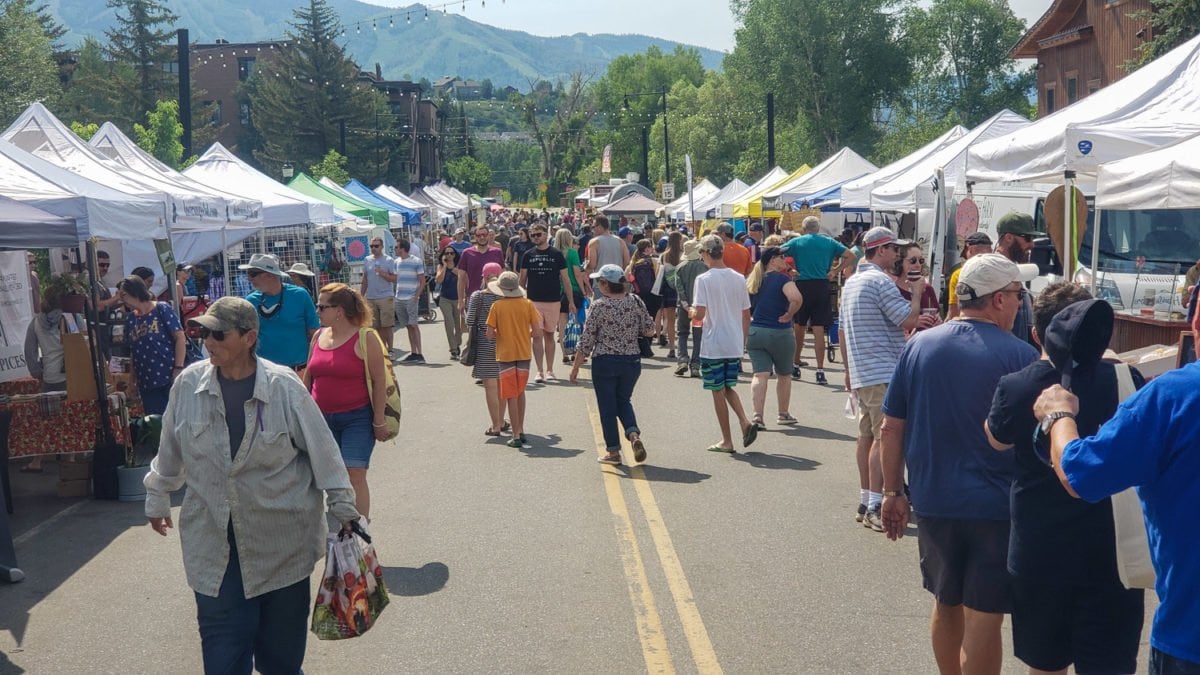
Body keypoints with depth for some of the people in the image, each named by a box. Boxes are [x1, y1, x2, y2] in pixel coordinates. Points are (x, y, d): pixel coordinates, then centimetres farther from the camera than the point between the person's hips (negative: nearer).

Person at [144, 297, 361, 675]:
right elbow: (170, 450, 10)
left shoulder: (283, 387, -13)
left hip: (281, 539, -2)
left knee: (282, 637, 12)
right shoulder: (189, 384, -5)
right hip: (213, 540, 2)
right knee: (222, 641, 4)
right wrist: (157, 499, 20)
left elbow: (322, 450, -6)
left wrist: (343, 509, -4)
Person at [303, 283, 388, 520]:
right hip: (322, 419, 6)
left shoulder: (364, 338, -10)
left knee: (354, 474, -12)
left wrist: (379, 421, -11)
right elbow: (308, 377, 17)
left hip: (357, 418, -6)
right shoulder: (318, 336, 8)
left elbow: (379, 381, -10)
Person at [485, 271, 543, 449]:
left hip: (505, 354, -3)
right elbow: (537, 332, -7)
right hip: (524, 353, 3)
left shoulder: (497, 306, -9)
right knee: (520, 392, 20)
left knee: (511, 396, 2)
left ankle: (516, 436, 0)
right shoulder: (527, 304, -4)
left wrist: (502, 335, 9)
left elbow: (490, 334, -11)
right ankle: (521, 430, 25)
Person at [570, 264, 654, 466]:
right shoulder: (635, 301, -2)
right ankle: (634, 434, -3)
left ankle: (613, 451, 13)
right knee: (624, 400, 21)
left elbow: (586, 341, -9)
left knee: (607, 406, 8)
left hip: (604, 362, -4)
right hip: (632, 361, 4)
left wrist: (575, 367, -1)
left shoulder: (599, 307, -12)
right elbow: (648, 328, 5)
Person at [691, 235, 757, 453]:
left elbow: (699, 314, -18)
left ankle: (727, 441, 11)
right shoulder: (739, 278, 4)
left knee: (718, 391, 5)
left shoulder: (704, 279, -11)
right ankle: (745, 422, 0)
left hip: (713, 346, -5)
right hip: (735, 345, 5)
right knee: (728, 387, 20)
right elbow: (746, 315, 8)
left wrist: (692, 313, 5)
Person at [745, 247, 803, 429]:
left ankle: (757, 416, -16)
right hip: (779, 333, -4)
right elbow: (796, 299, -28)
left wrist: (751, 318, 13)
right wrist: (788, 316, -13)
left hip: (754, 332, 4)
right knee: (783, 375, 16)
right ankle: (783, 414, 28)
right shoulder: (782, 279, -11)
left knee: (760, 375, -1)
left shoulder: (754, 279, 8)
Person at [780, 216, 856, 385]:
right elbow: (850, 256, 7)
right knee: (819, 330, -1)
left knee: (799, 327, 15)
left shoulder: (796, 242, 3)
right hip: (822, 287, 1)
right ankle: (820, 371, -5)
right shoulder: (829, 242, 8)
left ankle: (796, 366, 24)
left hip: (802, 286, -1)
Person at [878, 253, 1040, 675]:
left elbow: (891, 428, 2)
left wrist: (893, 491, 11)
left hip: (934, 502, 4)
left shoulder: (919, 345, -1)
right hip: (996, 507, -4)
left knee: (946, 605, 20)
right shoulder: (1020, 356, -12)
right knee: (984, 616, 5)